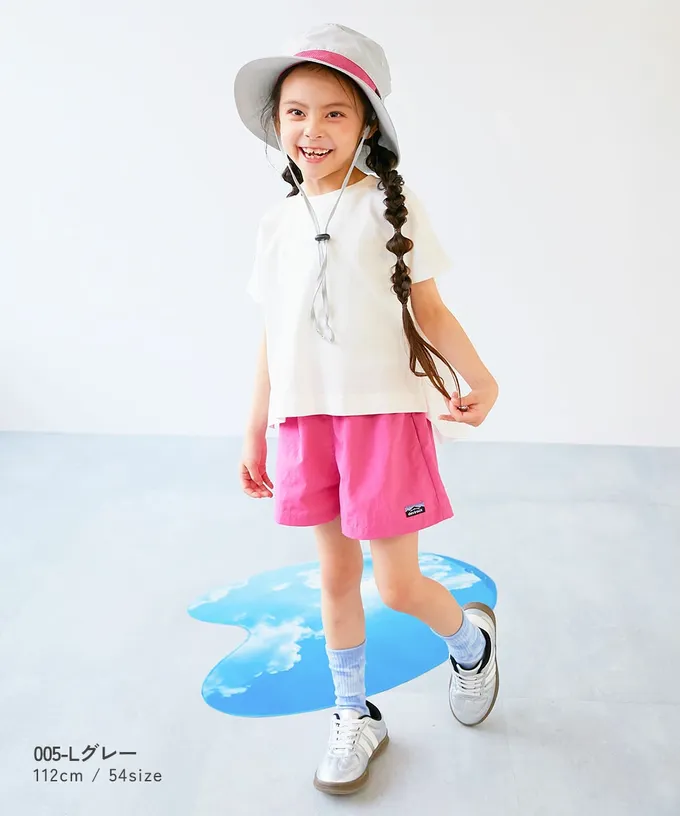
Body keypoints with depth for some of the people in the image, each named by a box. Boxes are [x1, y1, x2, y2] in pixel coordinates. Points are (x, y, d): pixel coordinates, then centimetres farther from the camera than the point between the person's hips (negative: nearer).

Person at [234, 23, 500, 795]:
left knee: (397, 585, -1)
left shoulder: (392, 206, -2)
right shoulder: (277, 222, 8)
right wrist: (255, 432, 12)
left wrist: (478, 378, -20)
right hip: (306, 418, 4)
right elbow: (273, 334, 11)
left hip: (385, 412, -4)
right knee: (336, 575, 13)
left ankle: (471, 639, 34)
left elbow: (427, 306, -3)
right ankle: (354, 718, 33)